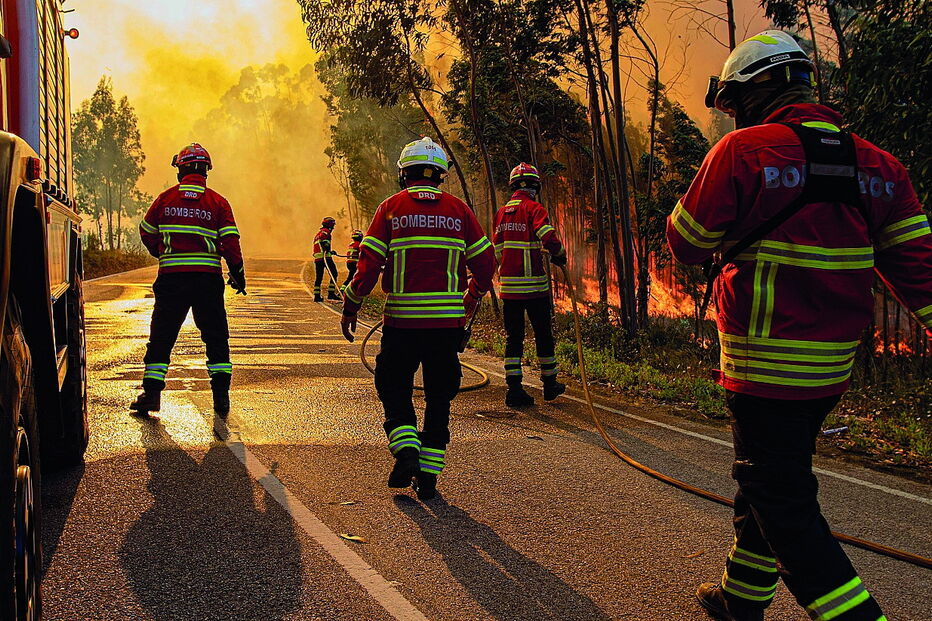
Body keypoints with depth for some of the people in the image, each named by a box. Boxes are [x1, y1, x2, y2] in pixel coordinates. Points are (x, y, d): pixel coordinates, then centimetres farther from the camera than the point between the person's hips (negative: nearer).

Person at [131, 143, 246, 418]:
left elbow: (146, 233, 14)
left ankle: (151, 393, 8)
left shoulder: (166, 198, 4)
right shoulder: (217, 202, 1)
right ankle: (221, 394, 3)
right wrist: (238, 272, 7)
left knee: (161, 336, 9)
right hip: (208, 277, 0)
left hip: (171, 277, 0)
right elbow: (230, 241, -4)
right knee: (216, 337, 9)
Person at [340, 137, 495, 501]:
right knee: (439, 396, 11)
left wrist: (350, 307, 6)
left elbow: (369, 264, -5)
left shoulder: (391, 208, 0)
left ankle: (406, 452, -5)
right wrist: (470, 301, 24)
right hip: (448, 320, 2)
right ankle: (429, 473, 10)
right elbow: (485, 262, 7)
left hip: (402, 320, -1)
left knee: (393, 387, 15)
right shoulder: (458, 210, 6)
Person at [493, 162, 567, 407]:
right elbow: (550, 239, -21)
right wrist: (559, 255, -2)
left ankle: (514, 388, 1)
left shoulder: (501, 213, 10)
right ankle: (550, 384, 22)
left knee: (513, 337, 7)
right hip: (534, 284, -4)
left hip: (508, 284, 5)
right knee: (543, 335, 10)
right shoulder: (534, 209, -9)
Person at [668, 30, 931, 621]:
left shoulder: (744, 150, -13)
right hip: (835, 366, 8)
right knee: (769, 478, 22)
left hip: (768, 362, -7)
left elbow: (687, 244, -5)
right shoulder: (874, 162, 6)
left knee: (784, 505, 0)